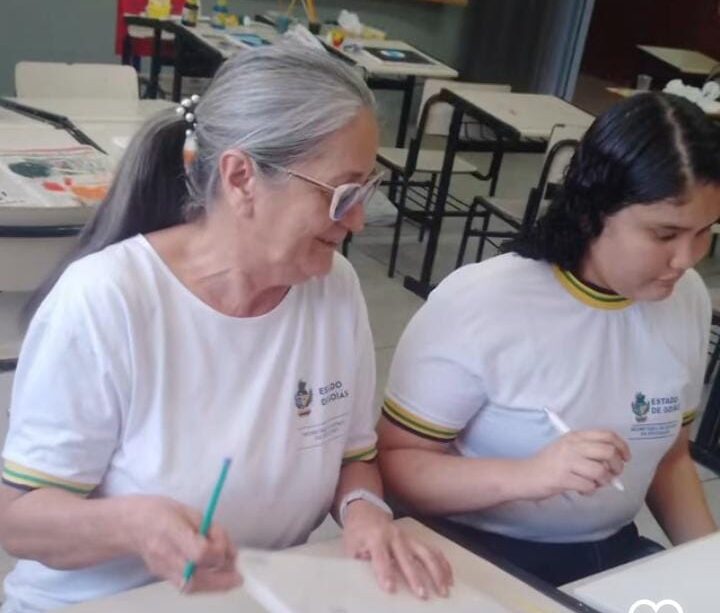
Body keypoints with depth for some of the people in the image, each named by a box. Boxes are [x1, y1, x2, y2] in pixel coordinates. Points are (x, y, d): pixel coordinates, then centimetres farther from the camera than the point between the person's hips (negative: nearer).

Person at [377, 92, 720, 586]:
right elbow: (393, 462, -16)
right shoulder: (478, 304, -22)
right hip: (478, 552, -3)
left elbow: (670, 457, 11)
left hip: (612, 552, 4)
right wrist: (526, 476, -31)